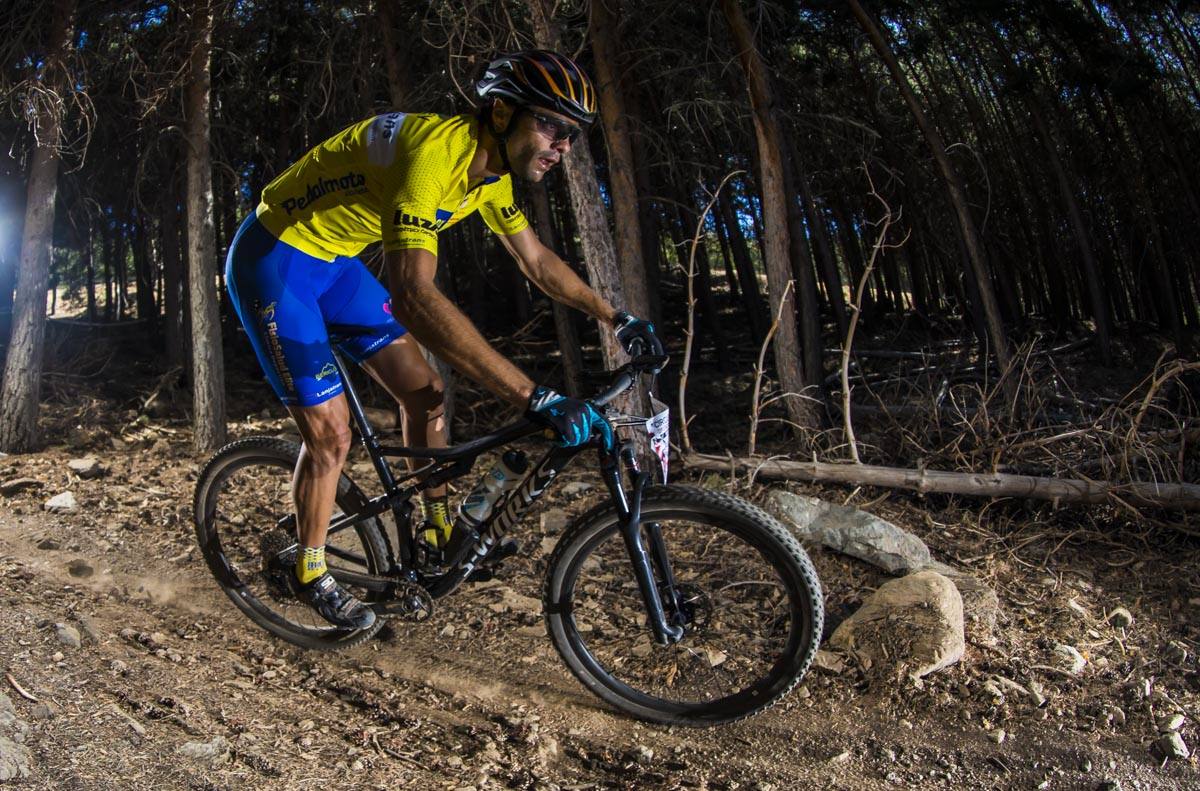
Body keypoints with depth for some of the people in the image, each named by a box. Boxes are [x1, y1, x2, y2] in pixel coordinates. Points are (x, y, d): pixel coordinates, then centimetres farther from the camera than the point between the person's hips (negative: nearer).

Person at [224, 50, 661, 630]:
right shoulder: (434, 150, -35)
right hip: (274, 260, -8)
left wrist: (616, 318, 4)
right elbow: (414, 298, -48)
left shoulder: (491, 171, -6)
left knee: (423, 391, 4)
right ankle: (311, 574, 16)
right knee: (331, 432, -7)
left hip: (333, 260, 8)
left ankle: (438, 528, 23)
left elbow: (537, 260, 10)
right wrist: (537, 398, -51)